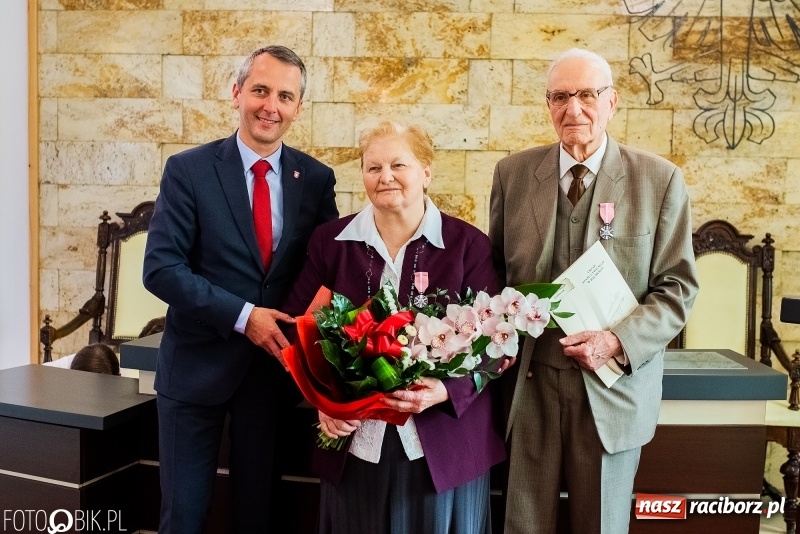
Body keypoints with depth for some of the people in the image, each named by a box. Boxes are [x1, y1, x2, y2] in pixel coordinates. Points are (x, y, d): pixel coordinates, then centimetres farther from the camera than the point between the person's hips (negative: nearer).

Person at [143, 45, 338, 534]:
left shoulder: (317, 178, 0)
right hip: (199, 363, -2)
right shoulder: (188, 170, -7)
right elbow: (161, 268, -13)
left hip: (275, 363, 2)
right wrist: (242, 315, -21)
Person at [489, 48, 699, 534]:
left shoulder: (660, 180, -3)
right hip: (528, 382, 1)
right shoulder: (513, 173, 3)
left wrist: (618, 342, -17)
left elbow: (678, 287, -2)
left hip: (615, 387, -1)